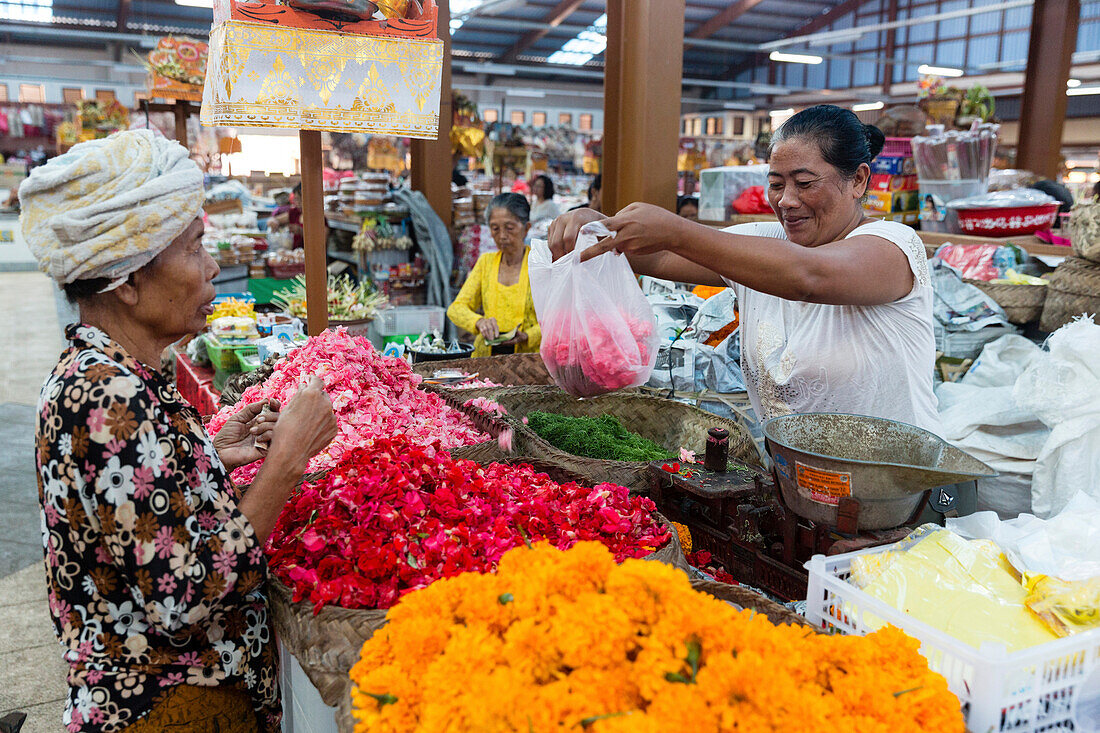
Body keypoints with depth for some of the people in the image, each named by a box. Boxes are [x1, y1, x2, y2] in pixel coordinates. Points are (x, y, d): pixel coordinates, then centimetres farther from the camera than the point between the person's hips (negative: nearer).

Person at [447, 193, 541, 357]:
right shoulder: (486, 262, 14)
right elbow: (456, 308, 8)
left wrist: (526, 336, -19)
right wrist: (479, 322, -14)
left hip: (529, 358, -3)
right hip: (486, 356, 3)